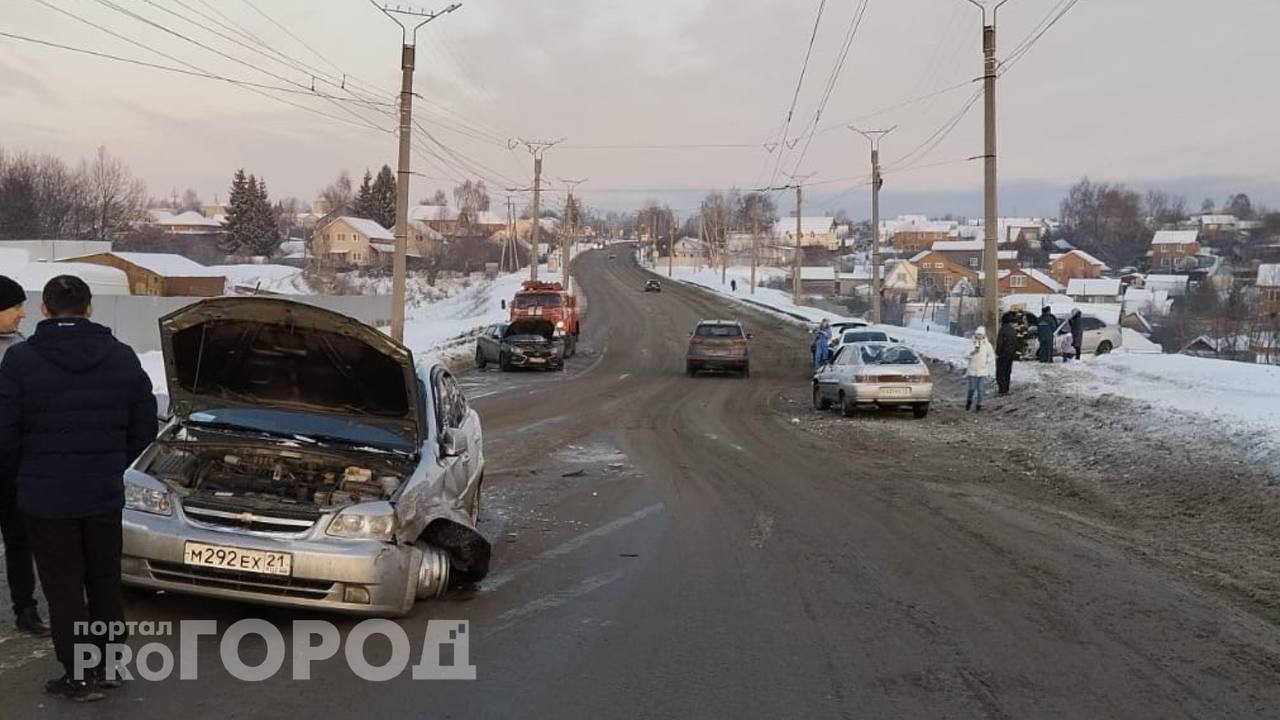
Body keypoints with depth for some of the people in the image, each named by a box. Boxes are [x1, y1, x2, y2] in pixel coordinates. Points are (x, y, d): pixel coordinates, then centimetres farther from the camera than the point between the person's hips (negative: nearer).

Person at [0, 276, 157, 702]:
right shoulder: (123, 358, -1)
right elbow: (145, 428, 2)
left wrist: (35, 466, 8)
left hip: (46, 496, -3)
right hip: (105, 494, 4)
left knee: (64, 588, 6)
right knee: (105, 582, 17)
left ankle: (79, 678, 11)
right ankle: (109, 666, 26)